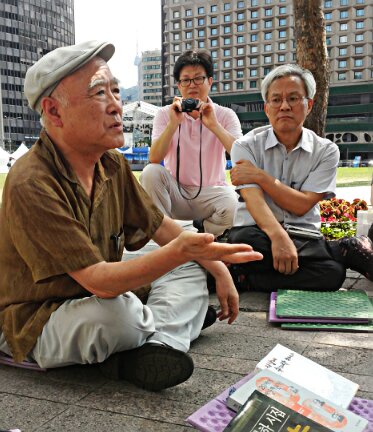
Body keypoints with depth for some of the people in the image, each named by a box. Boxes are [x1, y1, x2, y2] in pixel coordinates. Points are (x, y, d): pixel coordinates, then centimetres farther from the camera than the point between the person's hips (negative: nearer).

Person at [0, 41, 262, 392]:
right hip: (37, 323, -8)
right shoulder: (31, 187, -28)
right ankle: (172, 325, -5)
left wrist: (220, 270, 2)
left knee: (191, 270, 3)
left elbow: (160, 227, 8)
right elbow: (99, 281, -32)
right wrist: (178, 251, -43)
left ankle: (155, 348, -20)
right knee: (118, 314, -38)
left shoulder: (112, 165, -2)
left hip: (99, 298, 8)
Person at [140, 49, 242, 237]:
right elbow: (154, 159, -14)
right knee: (150, 173, -28)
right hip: (176, 192, 1)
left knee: (235, 206, -33)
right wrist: (173, 123, -25)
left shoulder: (225, 115, 0)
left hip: (212, 192, -1)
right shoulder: (165, 114, 1)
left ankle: (204, 229, 1)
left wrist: (214, 125, -26)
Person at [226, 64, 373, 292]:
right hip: (259, 232, 1)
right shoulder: (247, 146, 0)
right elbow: (253, 198, -16)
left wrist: (260, 176, -11)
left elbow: (301, 205, -6)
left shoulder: (326, 151, 3)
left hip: (304, 235, -1)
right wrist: (278, 236, -35)